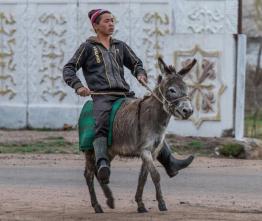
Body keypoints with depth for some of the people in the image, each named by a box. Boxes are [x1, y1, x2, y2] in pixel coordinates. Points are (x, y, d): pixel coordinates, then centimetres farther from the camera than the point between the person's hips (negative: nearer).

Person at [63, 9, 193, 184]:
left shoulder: (120, 46, 23)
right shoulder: (88, 47, 11)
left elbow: (135, 63, 31)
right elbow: (68, 69, 8)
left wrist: (140, 73, 7)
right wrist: (78, 86, -11)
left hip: (124, 95, 6)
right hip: (102, 96, -6)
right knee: (102, 125, -34)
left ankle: (169, 163, 2)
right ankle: (102, 165, -52)